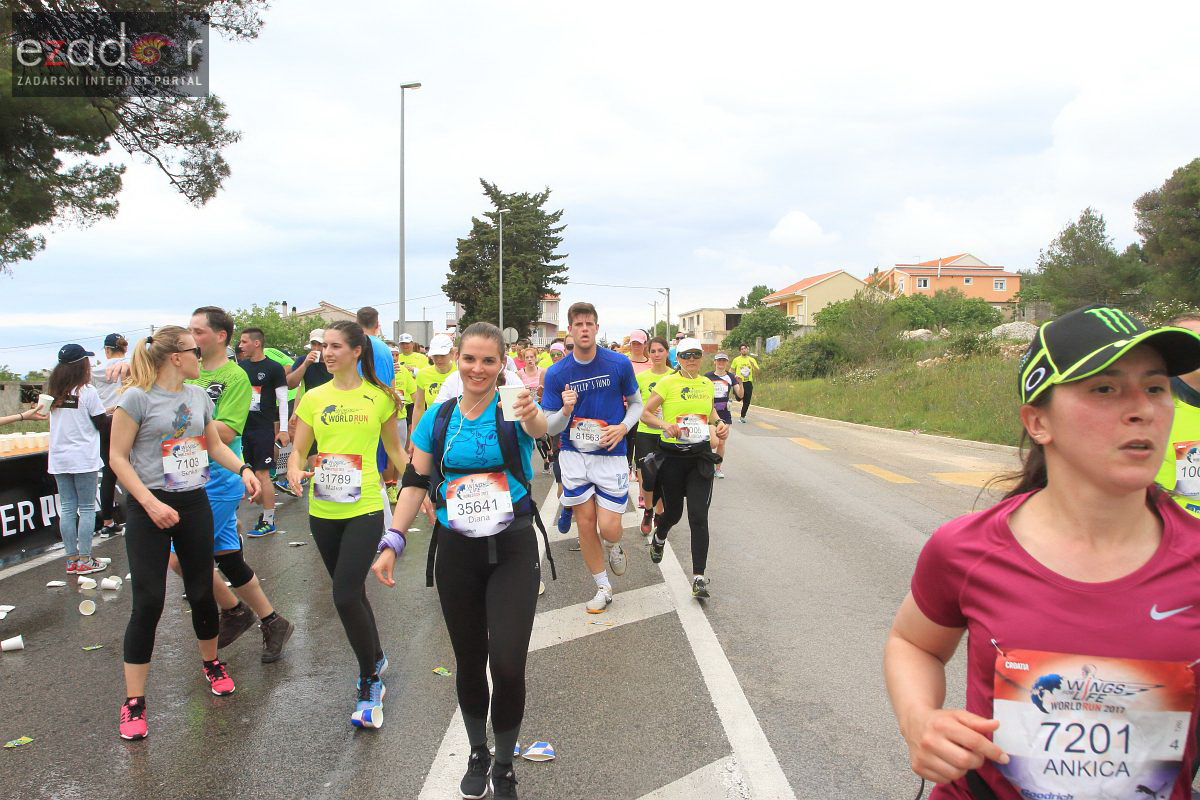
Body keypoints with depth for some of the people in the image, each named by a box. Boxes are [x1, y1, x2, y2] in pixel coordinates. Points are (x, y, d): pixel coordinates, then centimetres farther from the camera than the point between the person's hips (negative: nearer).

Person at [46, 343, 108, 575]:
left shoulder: (54, 391, 8)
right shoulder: (87, 391, -10)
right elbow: (102, 423, -5)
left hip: (59, 460, 6)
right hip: (84, 459, -6)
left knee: (66, 509, 8)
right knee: (87, 509, 2)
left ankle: (72, 559, 14)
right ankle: (84, 560, 4)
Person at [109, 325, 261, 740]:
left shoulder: (199, 396, 6)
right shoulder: (137, 398, -11)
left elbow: (215, 444, 17)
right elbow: (118, 457, -10)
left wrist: (243, 469, -2)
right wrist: (150, 503, -19)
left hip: (194, 504, 5)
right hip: (150, 508, -5)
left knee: (201, 592, 12)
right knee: (148, 602, -6)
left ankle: (211, 663, 36)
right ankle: (134, 701, 7)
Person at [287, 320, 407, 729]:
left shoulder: (379, 397, -2)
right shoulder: (314, 398, 5)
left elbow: (395, 450, 9)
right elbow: (298, 451, 6)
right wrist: (294, 471, -16)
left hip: (364, 508, -4)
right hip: (323, 510, 4)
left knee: (345, 595, -14)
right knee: (351, 592, 16)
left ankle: (370, 684, 5)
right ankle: (376, 659, 41)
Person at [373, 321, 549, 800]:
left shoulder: (512, 410, -9)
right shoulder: (439, 418, 2)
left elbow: (540, 427, -32)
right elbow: (415, 483, 6)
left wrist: (533, 415, -56)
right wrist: (392, 542, -2)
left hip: (513, 551, -3)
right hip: (456, 554, 3)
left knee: (508, 665, -8)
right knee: (469, 661, 14)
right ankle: (477, 755, 38)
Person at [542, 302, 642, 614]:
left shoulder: (619, 364, -6)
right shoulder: (556, 373, -5)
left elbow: (636, 403, 9)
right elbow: (550, 427, -3)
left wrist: (623, 427, -10)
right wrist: (565, 410, -24)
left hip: (611, 455, -1)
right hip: (574, 456, 1)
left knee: (609, 529, -8)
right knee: (585, 524, 5)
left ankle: (613, 547, 31)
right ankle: (603, 588, 25)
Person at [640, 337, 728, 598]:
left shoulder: (707, 384, 8)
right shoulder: (667, 383, -6)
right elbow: (645, 413, -6)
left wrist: (720, 424, 5)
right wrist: (665, 425, -23)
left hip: (701, 455, 2)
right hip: (672, 454, -2)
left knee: (698, 516, -8)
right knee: (673, 512, 11)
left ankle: (699, 577, -5)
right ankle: (658, 538, 48)